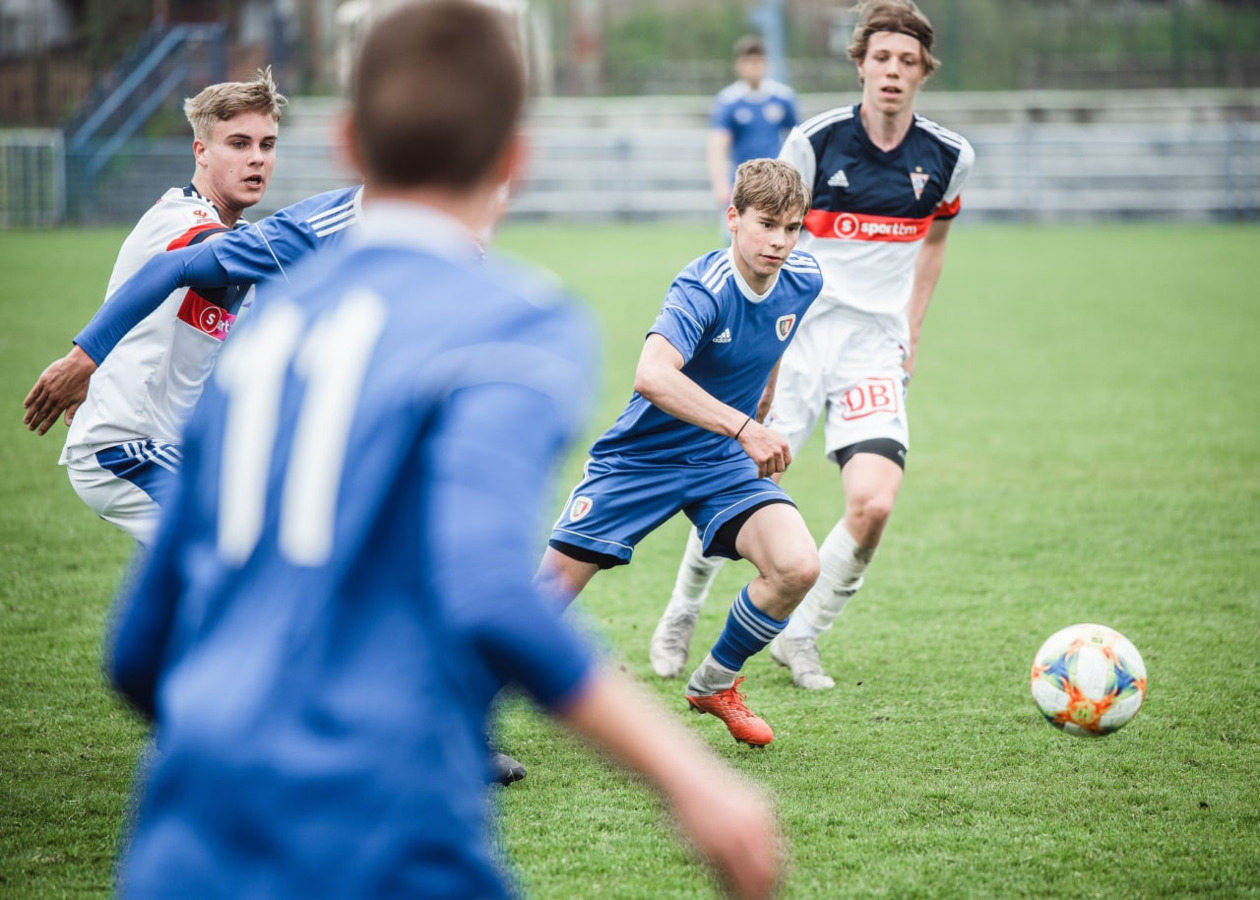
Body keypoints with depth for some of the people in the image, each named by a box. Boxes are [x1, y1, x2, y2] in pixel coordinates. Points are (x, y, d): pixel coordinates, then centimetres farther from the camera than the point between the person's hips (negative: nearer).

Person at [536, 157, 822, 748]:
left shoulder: (803, 281, -6)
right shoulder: (703, 288, -27)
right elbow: (652, 375, -45)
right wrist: (743, 427, -50)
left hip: (724, 459, 5)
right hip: (641, 457, -5)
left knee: (797, 567, -18)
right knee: (547, 594, -5)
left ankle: (715, 684, 7)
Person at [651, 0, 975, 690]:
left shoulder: (947, 157, 2)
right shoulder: (815, 142, -7)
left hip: (874, 348, 2)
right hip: (796, 335, -2)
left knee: (873, 503, -17)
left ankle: (799, 639, 6)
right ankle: (679, 619, 26)